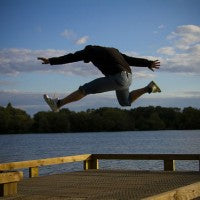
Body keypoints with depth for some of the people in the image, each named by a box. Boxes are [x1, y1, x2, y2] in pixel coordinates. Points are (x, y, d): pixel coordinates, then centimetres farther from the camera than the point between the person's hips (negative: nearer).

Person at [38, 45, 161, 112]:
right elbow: (131, 59, 26)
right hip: (128, 78, 9)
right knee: (125, 102, 34)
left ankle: (58, 104, -1)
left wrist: (51, 61, 1)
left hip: (117, 78, -9)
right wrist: (148, 63, 28)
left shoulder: (91, 51, 4)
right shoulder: (112, 51, 27)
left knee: (85, 89, -3)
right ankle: (149, 88, 26)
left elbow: (72, 57, 0)